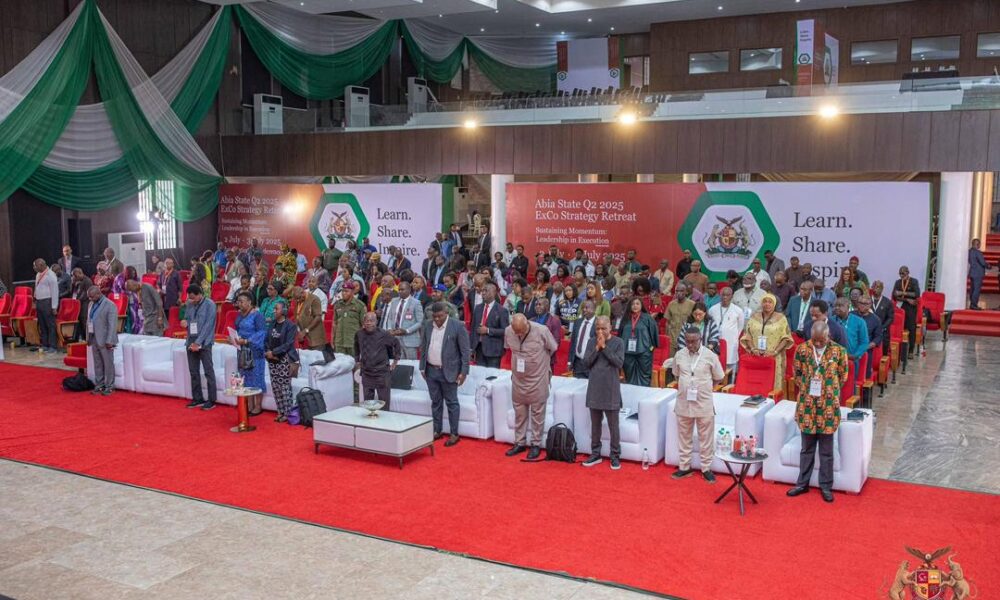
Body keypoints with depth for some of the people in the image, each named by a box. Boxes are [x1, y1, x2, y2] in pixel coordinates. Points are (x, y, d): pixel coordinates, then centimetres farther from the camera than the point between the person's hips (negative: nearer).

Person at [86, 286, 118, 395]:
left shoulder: (110, 305, -13)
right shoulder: (92, 304, 11)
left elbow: (112, 325, -16)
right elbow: (89, 321, 17)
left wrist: (109, 341, -19)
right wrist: (88, 338, 14)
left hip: (105, 340, -7)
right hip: (94, 339, 7)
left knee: (108, 364, 1)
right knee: (97, 364, 12)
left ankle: (109, 387, 8)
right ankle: (99, 385, 20)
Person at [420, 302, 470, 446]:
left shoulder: (457, 326, -11)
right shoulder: (427, 325, 5)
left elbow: (465, 351, -9)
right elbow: (423, 347, 13)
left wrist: (463, 372, -12)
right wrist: (422, 367, 10)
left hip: (448, 371, -5)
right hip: (431, 370, 5)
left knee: (451, 403, 2)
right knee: (435, 402, 13)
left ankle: (454, 434, 8)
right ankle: (437, 430, 23)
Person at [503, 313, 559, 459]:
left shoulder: (541, 331, -20)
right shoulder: (508, 331, -9)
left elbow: (552, 348, -3)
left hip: (537, 379, -3)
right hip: (518, 379, 4)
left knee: (537, 413, 5)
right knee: (519, 412, 12)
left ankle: (536, 444, 15)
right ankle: (519, 443, 23)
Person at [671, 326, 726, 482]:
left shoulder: (710, 356, -9)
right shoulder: (679, 355, 0)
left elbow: (718, 378, 2)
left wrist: (703, 388, 1)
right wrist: (686, 387, 4)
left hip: (704, 404, -3)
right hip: (683, 403, 3)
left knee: (706, 438, 6)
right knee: (684, 437, 12)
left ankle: (706, 468, 18)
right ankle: (685, 467, 24)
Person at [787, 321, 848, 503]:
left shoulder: (839, 351, -7)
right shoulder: (802, 349, -2)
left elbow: (842, 376, 4)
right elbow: (797, 373, 10)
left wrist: (829, 391, 2)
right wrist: (806, 389, 4)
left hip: (828, 407, -2)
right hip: (806, 405, 2)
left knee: (826, 450, 7)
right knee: (807, 448, 12)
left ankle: (826, 486, 18)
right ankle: (802, 483, 22)